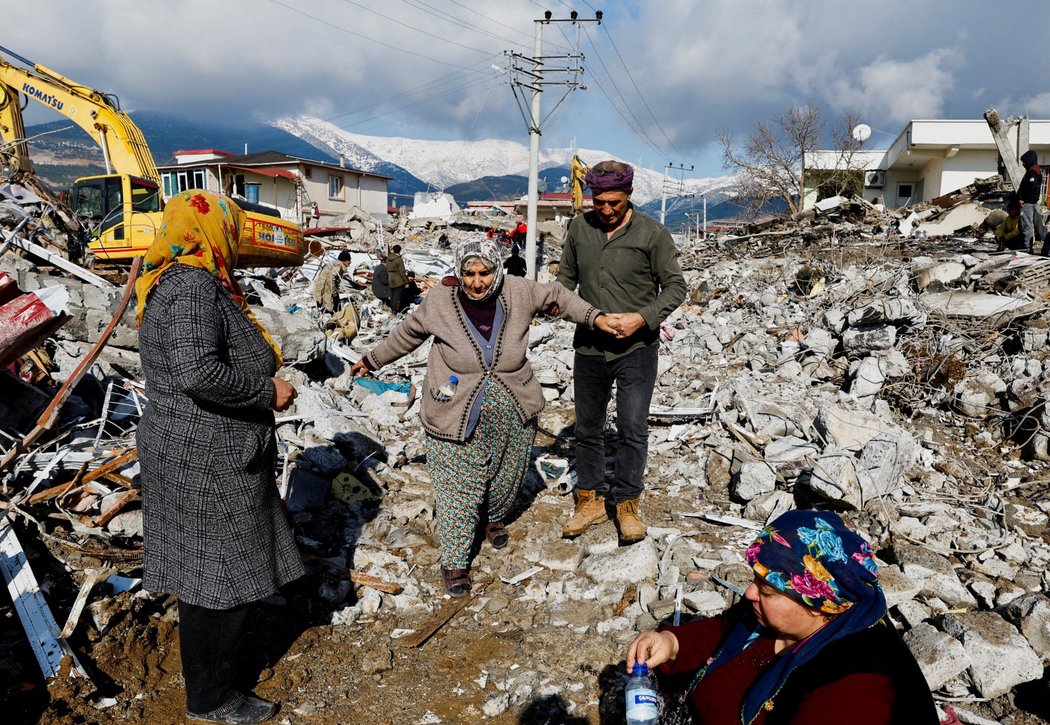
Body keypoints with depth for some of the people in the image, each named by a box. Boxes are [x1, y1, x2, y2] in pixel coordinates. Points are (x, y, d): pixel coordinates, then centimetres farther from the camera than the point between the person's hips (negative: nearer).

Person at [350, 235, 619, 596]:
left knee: (507, 476, 22)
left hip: (512, 416, 3)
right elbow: (408, 333, 6)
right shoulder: (439, 301, -12)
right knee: (458, 489, -1)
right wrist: (373, 360, 16)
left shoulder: (517, 292, -10)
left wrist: (594, 317, 3)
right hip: (458, 417, -3)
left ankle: (495, 518, 52)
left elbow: (556, 295, 9)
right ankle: (455, 560, 16)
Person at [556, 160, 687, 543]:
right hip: (589, 348, 4)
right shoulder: (579, 227, 1)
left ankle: (626, 504, 20)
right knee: (588, 428, 14)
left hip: (636, 349, -3)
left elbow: (675, 286, -4)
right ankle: (591, 500, 30)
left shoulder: (652, 233, -9)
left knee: (632, 430, 1)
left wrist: (642, 317, -19)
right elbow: (567, 276, 13)